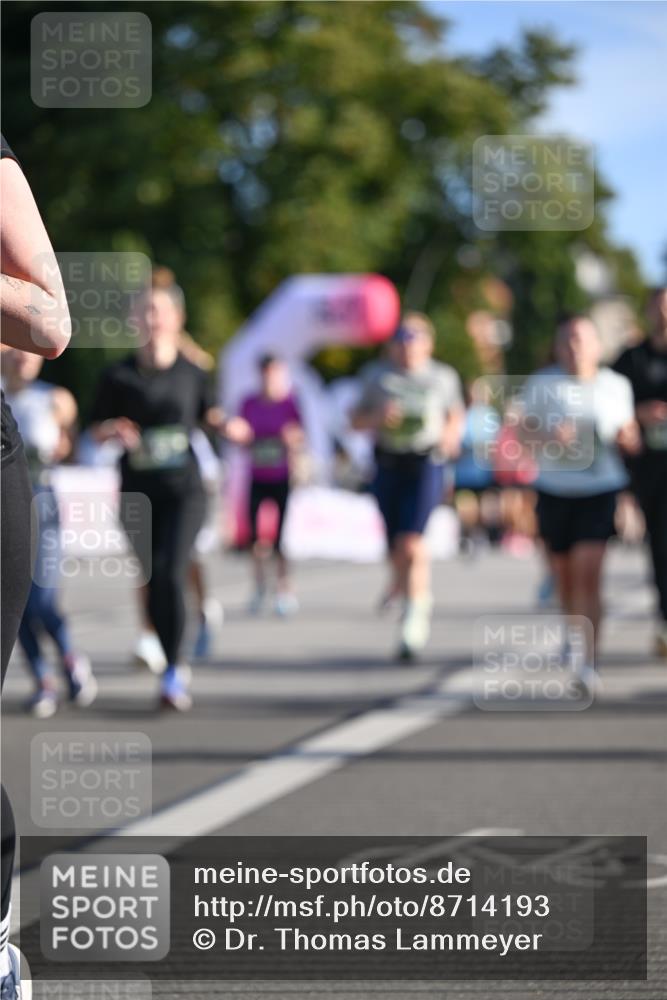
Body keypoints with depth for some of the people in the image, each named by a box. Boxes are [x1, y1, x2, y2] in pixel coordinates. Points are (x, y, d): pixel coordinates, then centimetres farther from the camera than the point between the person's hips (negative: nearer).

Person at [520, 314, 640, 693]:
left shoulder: (616, 385, 4)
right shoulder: (541, 384, 1)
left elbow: (630, 434, 15)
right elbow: (525, 433, 1)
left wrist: (627, 438, -8)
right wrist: (549, 439, -19)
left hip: (600, 491, -1)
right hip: (554, 490, 1)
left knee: (589, 576, -13)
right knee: (564, 574, 11)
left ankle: (588, 662, -15)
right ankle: (576, 631, 41)